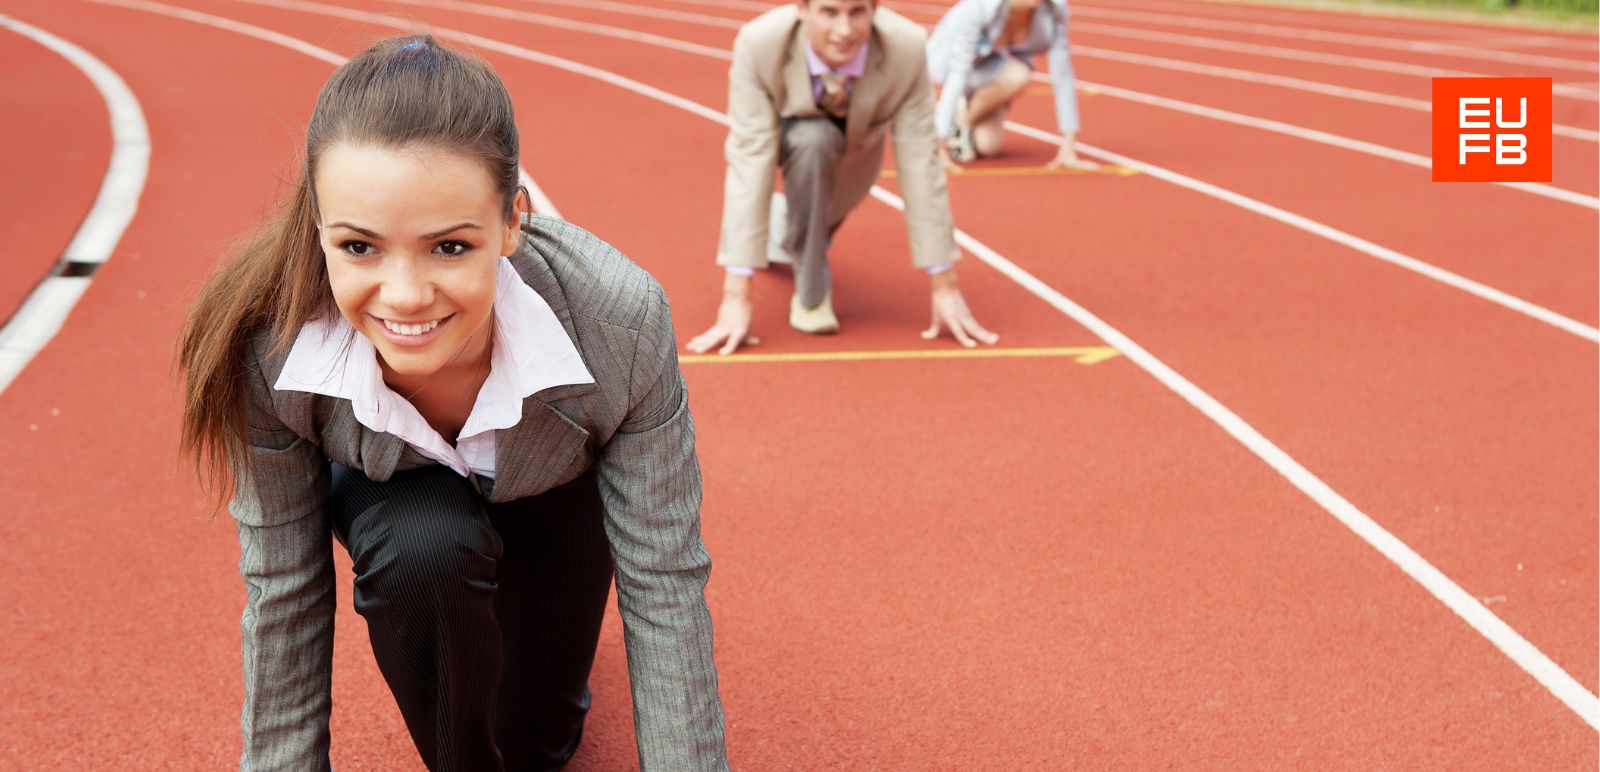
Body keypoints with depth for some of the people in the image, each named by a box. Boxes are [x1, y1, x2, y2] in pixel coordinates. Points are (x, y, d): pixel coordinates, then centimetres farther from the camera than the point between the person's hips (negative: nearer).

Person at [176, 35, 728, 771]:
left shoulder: (620, 324, -39)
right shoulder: (267, 346, -36)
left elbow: (665, 582, -30)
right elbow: (282, 592, -22)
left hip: (557, 493, 0)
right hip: (396, 501, 0)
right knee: (425, 547, -32)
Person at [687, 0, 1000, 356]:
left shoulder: (906, 48, -35)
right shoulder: (759, 44, -38)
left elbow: (921, 164, -31)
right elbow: (749, 161, -41)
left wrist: (945, 286, -28)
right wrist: (737, 296, -44)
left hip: (856, 145, 3)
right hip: (788, 136, -3)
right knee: (813, 138, -33)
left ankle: (785, 223, 40)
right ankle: (811, 287, -14)